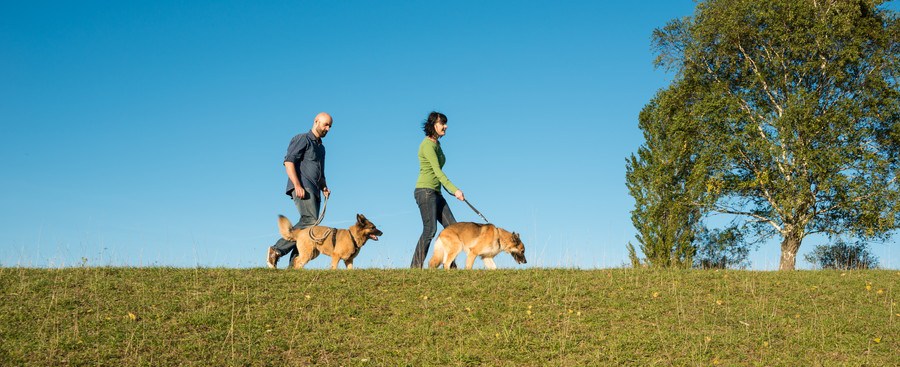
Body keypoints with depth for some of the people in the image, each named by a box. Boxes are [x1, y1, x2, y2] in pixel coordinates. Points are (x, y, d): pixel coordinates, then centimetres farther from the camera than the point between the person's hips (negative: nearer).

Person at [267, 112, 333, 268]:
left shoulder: (321, 147, 29)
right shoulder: (302, 139, 2)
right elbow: (289, 161, -10)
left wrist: (324, 187, 13)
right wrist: (297, 185, -21)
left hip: (314, 191, 9)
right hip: (302, 188, -9)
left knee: (308, 228, -3)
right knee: (310, 220, -24)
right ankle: (277, 250, -21)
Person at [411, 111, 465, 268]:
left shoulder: (436, 144, 17)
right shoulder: (428, 145, -11)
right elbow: (437, 171, -20)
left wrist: (451, 190, 23)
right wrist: (454, 190, -25)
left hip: (435, 193, 9)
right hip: (425, 191, -9)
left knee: (452, 226, 2)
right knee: (430, 229, -15)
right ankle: (416, 267, -12)